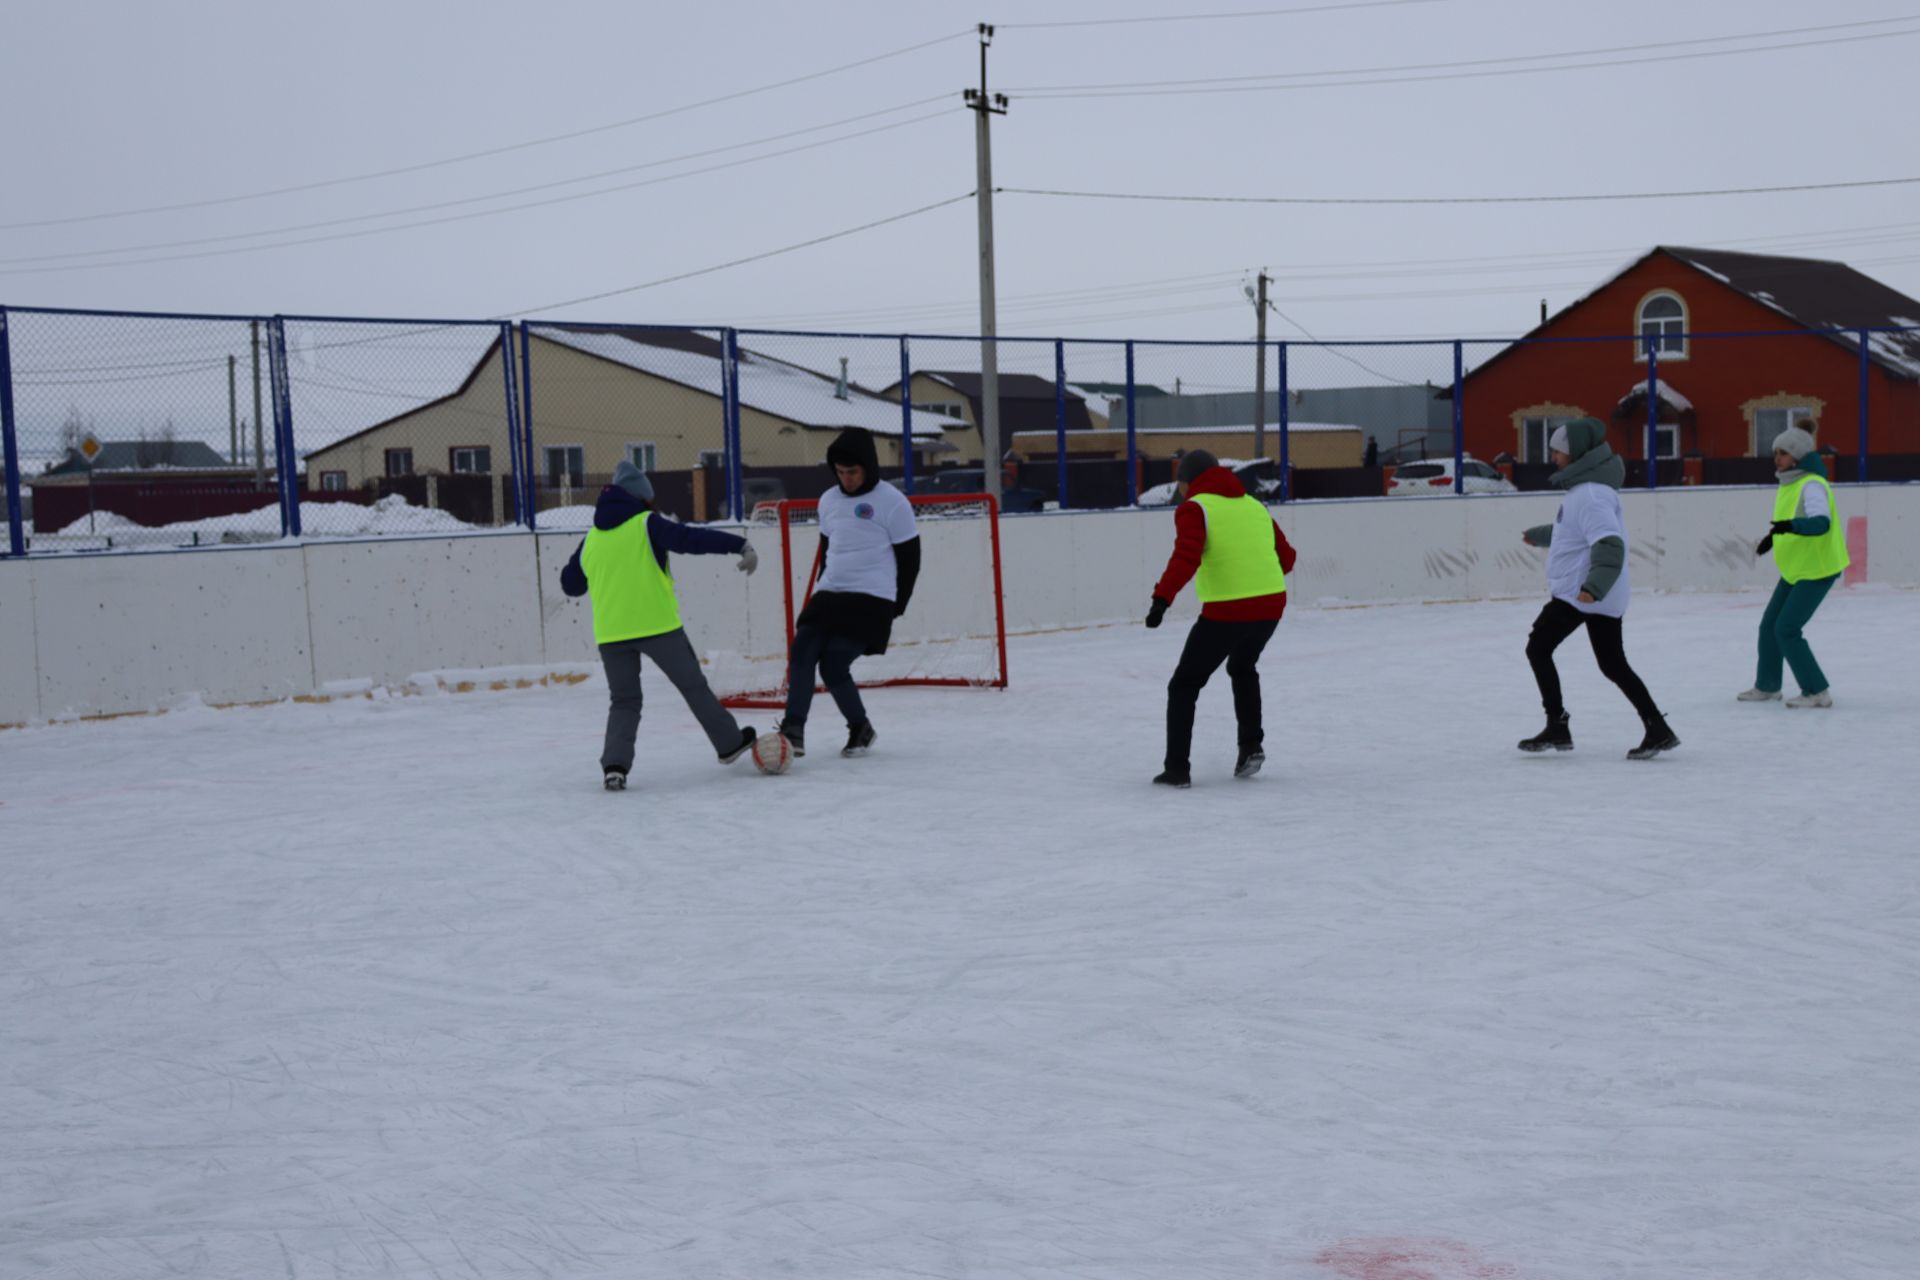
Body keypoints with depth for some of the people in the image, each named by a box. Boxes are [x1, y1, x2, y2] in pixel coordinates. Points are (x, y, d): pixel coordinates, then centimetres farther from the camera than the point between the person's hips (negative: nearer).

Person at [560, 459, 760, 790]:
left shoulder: (591, 540, 12)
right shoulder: (647, 524, -3)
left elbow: (571, 584, 21)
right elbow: (691, 539, -15)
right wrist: (739, 545, -19)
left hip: (611, 632, 3)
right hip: (657, 625, -3)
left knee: (624, 701, 12)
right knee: (693, 685, 13)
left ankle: (614, 765, -8)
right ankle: (730, 744, 25)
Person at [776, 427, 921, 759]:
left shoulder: (892, 503, -7)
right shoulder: (829, 500, 12)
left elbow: (909, 557, -3)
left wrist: (895, 606, -1)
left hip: (869, 600, -6)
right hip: (829, 595, 6)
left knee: (833, 667, -15)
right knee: (802, 652, -13)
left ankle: (860, 729, 7)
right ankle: (793, 731, -14)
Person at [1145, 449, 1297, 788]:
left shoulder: (1194, 508, -2)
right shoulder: (1254, 505, 16)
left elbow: (1186, 556, -20)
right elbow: (1286, 556, 23)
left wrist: (1162, 598, -29)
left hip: (1226, 611, -6)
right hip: (1271, 605, 6)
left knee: (1184, 685, 9)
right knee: (1242, 668, 34)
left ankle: (1177, 768, 2)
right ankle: (1251, 745, 25)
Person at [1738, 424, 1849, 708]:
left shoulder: (1812, 485, -21)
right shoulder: (1787, 485, 8)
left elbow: (1821, 522, -37)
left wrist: (1790, 526, -52)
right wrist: (1774, 537, 12)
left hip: (1817, 571, -10)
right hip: (1794, 568, 10)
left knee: (1787, 629, -12)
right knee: (1770, 625, 14)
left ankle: (1817, 692, -3)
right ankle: (1767, 686, 30)